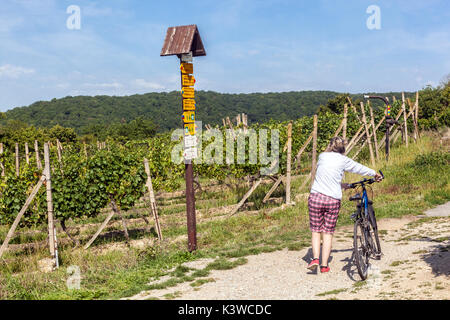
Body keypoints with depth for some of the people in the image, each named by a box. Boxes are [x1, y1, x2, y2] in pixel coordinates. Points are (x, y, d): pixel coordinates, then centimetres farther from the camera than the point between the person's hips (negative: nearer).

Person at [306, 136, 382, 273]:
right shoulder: (344, 160, 4)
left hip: (316, 197, 1)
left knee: (316, 230, 11)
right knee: (328, 232, 8)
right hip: (333, 200, -1)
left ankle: (315, 258, -5)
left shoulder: (322, 156, 8)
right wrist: (375, 174, 37)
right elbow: (360, 168, 19)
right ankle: (324, 265, 10)